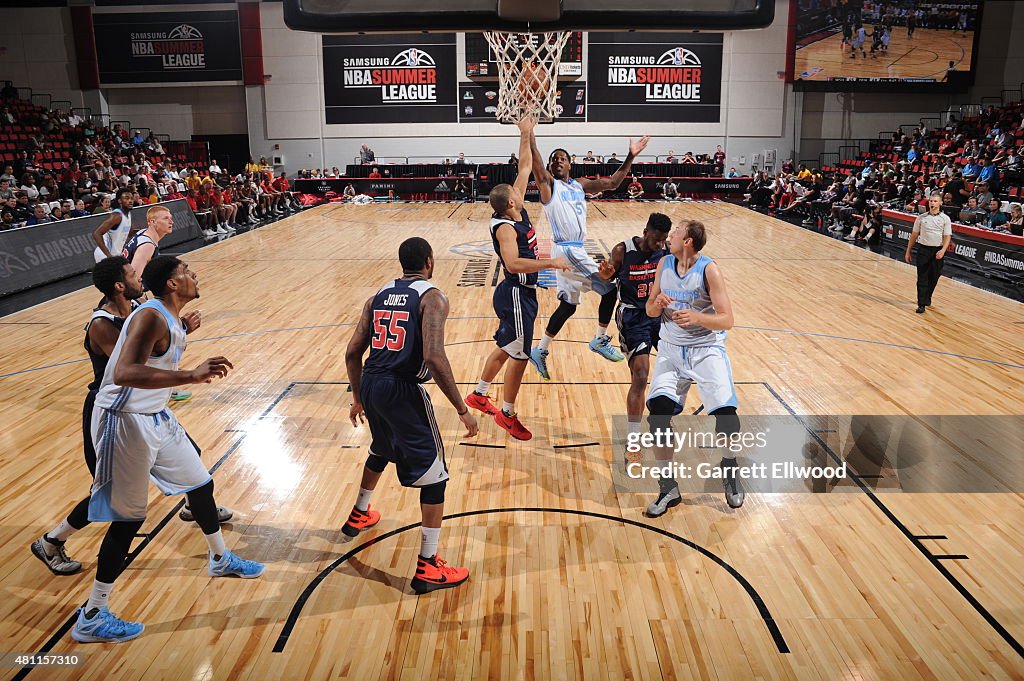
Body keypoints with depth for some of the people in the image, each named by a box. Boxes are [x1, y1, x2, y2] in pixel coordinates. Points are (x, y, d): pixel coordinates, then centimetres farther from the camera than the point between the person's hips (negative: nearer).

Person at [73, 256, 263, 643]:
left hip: (156, 417, 10)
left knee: (200, 482, 19)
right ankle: (91, 619, 13)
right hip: (126, 422, -10)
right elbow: (124, 373, -37)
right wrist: (192, 375, -43)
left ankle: (221, 560, 41)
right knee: (129, 518, -1)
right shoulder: (151, 317, -23)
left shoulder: (170, 320, 6)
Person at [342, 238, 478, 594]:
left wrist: (358, 399, 25)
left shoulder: (379, 295, 13)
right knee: (434, 473, 4)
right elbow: (434, 357, -20)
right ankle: (427, 568, 7)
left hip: (371, 385, 7)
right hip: (403, 389, -7)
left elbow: (352, 353, 12)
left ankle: (358, 516, 55)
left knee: (382, 450, 35)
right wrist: (462, 409, -15)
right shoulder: (432, 297, -6)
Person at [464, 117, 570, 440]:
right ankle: (507, 414, 13)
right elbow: (513, 264, -34)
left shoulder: (518, 213, 4)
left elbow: (525, 168, 11)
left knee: (506, 347, 21)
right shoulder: (505, 227, -20)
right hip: (516, 294, -10)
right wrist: (551, 263, -32)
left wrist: (526, 136, 8)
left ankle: (478, 395, 36)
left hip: (521, 292, 10)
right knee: (519, 355, 0)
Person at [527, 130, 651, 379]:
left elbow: (612, 183, 15)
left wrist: (630, 157, 9)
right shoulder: (548, 183, -2)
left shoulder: (580, 184, 16)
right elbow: (535, 158, -17)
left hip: (575, 250, 8)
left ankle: (540, 352, 19)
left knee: (568, 305, 12)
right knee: (609, 288, -5)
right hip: (567, 250, -8)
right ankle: (600, 340, 9)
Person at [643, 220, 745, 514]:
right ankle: (668, 489, 2)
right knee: (657, 414, -12)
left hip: (707, 350, -3)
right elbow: (650, 311, 8)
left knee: (725, 414, -15)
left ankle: (730, 468, 18)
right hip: (670, 350, 4)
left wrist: (697, 316, -33)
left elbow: (726, 320, -15)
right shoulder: (664, 264, 2)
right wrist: (657, 304, -15)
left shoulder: (709, 270, -13)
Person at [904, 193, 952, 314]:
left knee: (933, 278, 9)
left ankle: (927, 298, 29)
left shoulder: (945, 219, 0)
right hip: (923, 249, 0)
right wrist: (908, 251, 8)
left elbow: (947, 237, -3)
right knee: (922, 278, -5)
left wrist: (942, 250, -19)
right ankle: (921, 304, -5)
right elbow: (914, 235, 9)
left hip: (937, 251, 0)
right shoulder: (921, 217, 4)